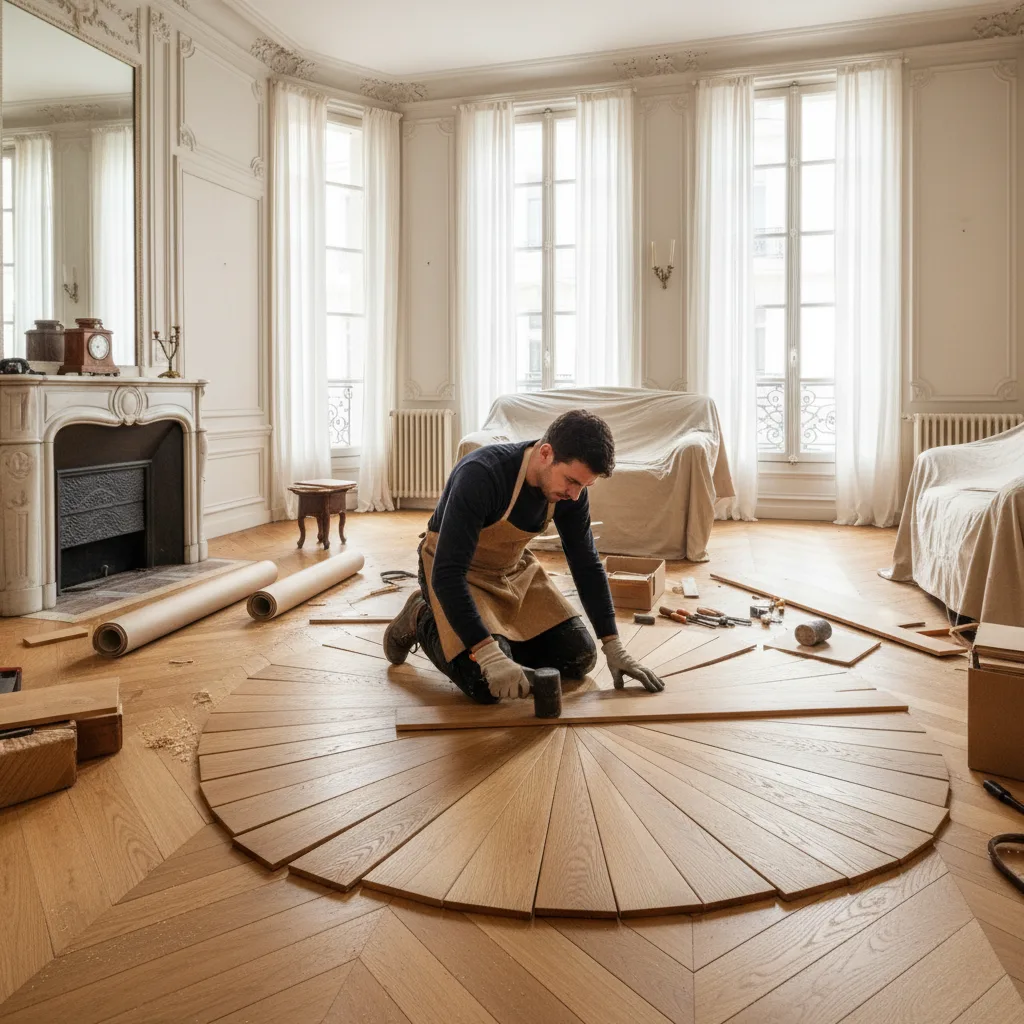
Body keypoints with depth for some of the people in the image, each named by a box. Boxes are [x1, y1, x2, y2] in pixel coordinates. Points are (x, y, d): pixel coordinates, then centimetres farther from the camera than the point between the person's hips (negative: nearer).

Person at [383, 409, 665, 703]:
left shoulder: (570, 490, -16)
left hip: (514, 569, 6)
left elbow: (586, 565, -4)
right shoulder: (480, 475, -36)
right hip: (455, 572, -6)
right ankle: (422, 620, 5)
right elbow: (447, 573, -38)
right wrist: (489, 655, -45)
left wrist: (613, 646, -8)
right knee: (488, 684, -22)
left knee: (579, 658, -3)